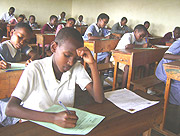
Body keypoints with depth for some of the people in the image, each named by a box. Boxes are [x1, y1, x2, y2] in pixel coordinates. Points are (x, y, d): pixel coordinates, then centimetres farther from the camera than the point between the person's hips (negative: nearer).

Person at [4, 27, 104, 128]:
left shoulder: (77, 68, -4)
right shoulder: (35, 69, -15)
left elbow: (99, 99, -11)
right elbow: (10, 109, -23)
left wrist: (92, 64, -20)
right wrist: (53, 118, -35)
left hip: (65, 125, 3)